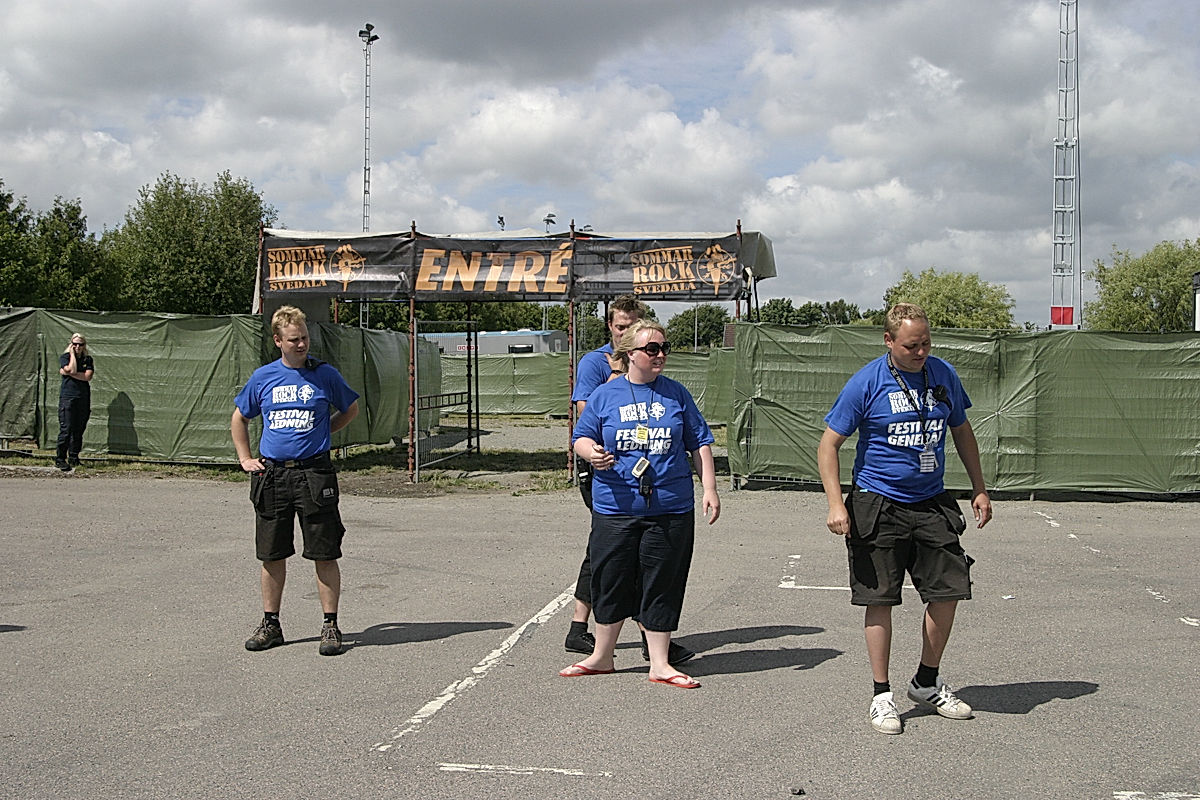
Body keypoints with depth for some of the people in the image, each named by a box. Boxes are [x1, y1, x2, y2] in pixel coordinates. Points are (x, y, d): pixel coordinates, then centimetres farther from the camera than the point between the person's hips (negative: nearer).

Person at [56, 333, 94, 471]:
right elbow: (72, 370, -14)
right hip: (67, 397, -3)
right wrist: (72, 354, -4)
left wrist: (68, 373, -8)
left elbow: (88, 376, -3)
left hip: (83, 398, 3)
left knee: (79, 429, 4)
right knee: (66, 429, -9)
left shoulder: (88, 360, 12)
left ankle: (73, 458, 13)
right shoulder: (64, 357, 5)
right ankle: (60, 459, -4)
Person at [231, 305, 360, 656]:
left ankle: (330, 626, 7)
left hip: (314, 473, -2)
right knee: (272, 555, 8)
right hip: (272, 475, 2)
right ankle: (270, 624, 20)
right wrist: (245, 459, 11)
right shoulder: (263, 377, 7)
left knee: (324, 554, -2)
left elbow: (351, 409, 17)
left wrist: (320, 434, 9)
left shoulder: (324, 374, 1)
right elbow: (239, 419, 21)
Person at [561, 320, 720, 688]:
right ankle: (601, 656, 25)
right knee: (611, 582, 7)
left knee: (662, 585, 4)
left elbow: (699, 443, 11)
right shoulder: (605, 395, 3)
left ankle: (660, 664, 16)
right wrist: (592, 453, -16)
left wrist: (709, 490, 5)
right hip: (614, 507, 0)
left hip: (670, 508, 1)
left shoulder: (676, 394, 7)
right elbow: (581, 438, 7)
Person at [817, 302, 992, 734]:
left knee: (948, 591, 4)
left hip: (933, 504, 4)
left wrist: (979, 488, 16)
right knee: (880, 599, -1)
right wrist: (836, 504, -16)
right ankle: (881, 695, 12)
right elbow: (828, 444, -7)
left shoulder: (943, 375, 4)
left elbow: (962, 432, 19)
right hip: (879, 505, -4)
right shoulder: (866, 383, -9)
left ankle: (927, 683, 24)